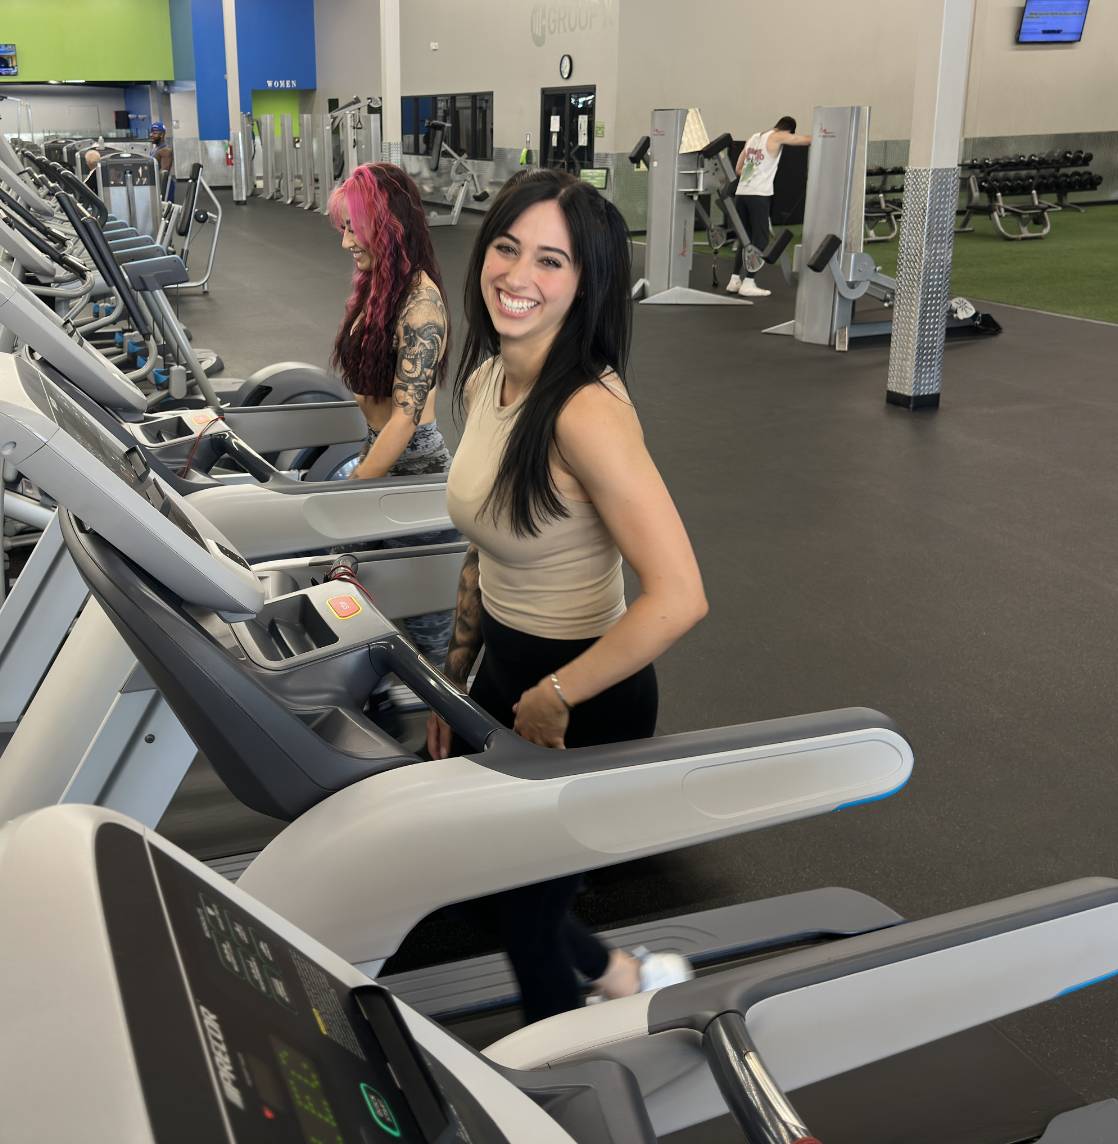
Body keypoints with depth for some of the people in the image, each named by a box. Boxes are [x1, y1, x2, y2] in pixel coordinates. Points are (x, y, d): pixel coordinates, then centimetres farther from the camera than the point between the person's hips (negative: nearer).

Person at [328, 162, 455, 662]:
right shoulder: (379, 285, 7)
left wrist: (353, 487, -20)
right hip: (379, 450, 8)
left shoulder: (419, 301, -20)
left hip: (412, 467, -8)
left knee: (422, 614, 6)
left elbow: (406, 414, -23)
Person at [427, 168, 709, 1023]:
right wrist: (454, 684, 14)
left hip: (584, 701, -8)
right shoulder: (483, 382, -1)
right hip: (504, 670, 8)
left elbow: (679, 598, -34)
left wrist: (554, 698, -21)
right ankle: (624, 977, 47)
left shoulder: (586, 412, -28)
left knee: (522, 911, 13)